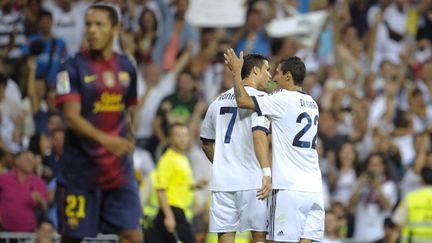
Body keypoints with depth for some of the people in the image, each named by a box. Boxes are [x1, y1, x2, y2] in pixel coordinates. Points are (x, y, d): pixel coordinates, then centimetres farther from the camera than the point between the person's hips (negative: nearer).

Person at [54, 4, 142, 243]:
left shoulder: (126, 67, 9)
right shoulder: (73, 67, -7)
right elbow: (72, 117, -18)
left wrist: (123, 146, 13)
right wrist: (104, 139, -33)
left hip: (118, 169, 4)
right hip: (79, 168, -4)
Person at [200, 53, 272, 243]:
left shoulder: (219, 100, 17)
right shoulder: (259, 97, -4)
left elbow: (206, 143, 24)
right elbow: (259, 134, -19)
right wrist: (267, 172, -22)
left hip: (222, 179, 6)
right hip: (251, 179, -5)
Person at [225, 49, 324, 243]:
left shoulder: (284, 99, -7)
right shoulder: (311, 104, 17)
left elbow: (243, 101, -11)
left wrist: (237, 72, 2)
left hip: (289, 188, -7)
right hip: (313, 188, 7)